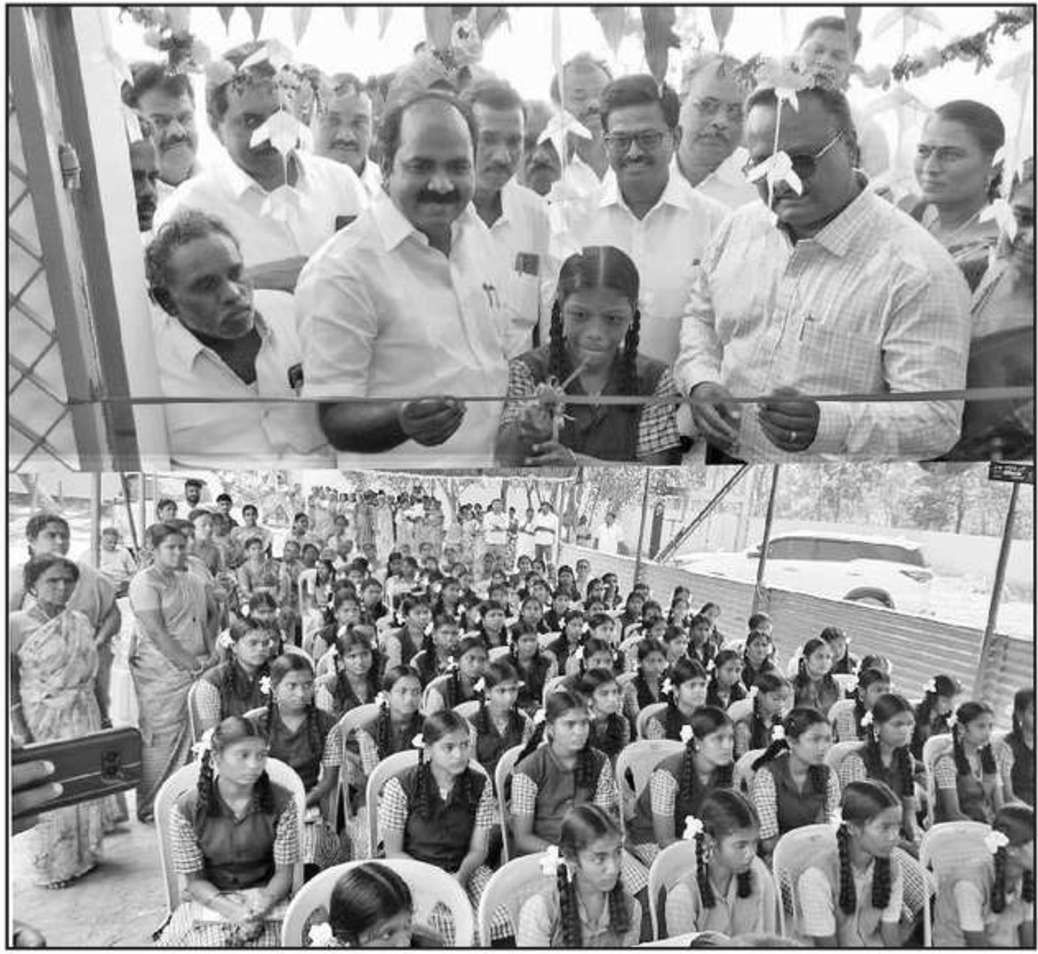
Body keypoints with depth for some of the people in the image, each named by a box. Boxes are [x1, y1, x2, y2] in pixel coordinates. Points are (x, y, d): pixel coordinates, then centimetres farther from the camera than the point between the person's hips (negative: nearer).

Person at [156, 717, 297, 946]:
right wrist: (235, 912, -18)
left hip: (266, 898, 0)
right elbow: (195, 880, -4)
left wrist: (259, 911, -21)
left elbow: (284, 872, -3)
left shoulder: (282, 802, -11)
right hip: (209, 899, 0)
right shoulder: (186, 809, -12)